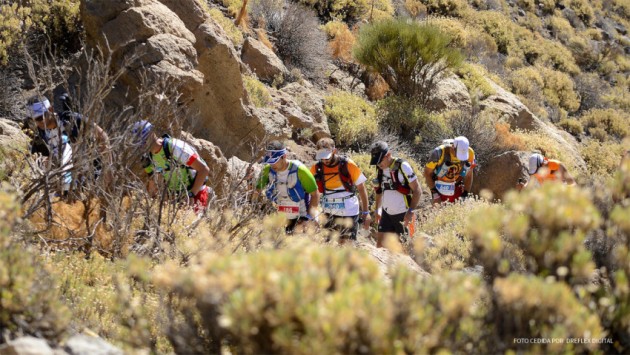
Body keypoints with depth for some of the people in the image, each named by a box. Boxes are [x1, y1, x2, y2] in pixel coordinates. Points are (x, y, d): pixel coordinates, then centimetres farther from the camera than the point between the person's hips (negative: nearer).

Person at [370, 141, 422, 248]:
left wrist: (411, 211, -19)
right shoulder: (380, 169, 5)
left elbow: (417, 191, -14)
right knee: (380, 245, 0)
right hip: (386, 214, 6)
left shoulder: (402, 166, -14)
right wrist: (377, 210, 13)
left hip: (403, 214, -6)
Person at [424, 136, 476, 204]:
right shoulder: (439, 152, -27)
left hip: (456, 187, 3)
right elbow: (427, 172, -13)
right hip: (440, 187, -3)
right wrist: (434, 191, -14)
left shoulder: (470, 153, -17)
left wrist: (465, 194, -2)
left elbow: (469, 176, 0)